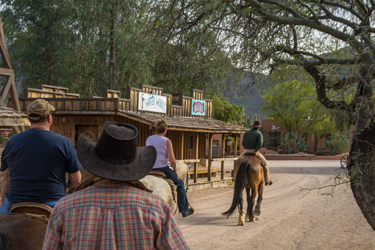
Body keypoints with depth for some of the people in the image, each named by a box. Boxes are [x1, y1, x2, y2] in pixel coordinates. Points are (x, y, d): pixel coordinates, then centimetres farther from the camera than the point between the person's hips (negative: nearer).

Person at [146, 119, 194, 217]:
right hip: (163, 169, -5)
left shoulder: (148, 139, 6)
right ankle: (184, 209, 18)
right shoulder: (166, 141, -10)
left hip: (150, 170, 5)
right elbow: (172, 160, -13)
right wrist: (175, 171, 0)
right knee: (180, 183, 15)